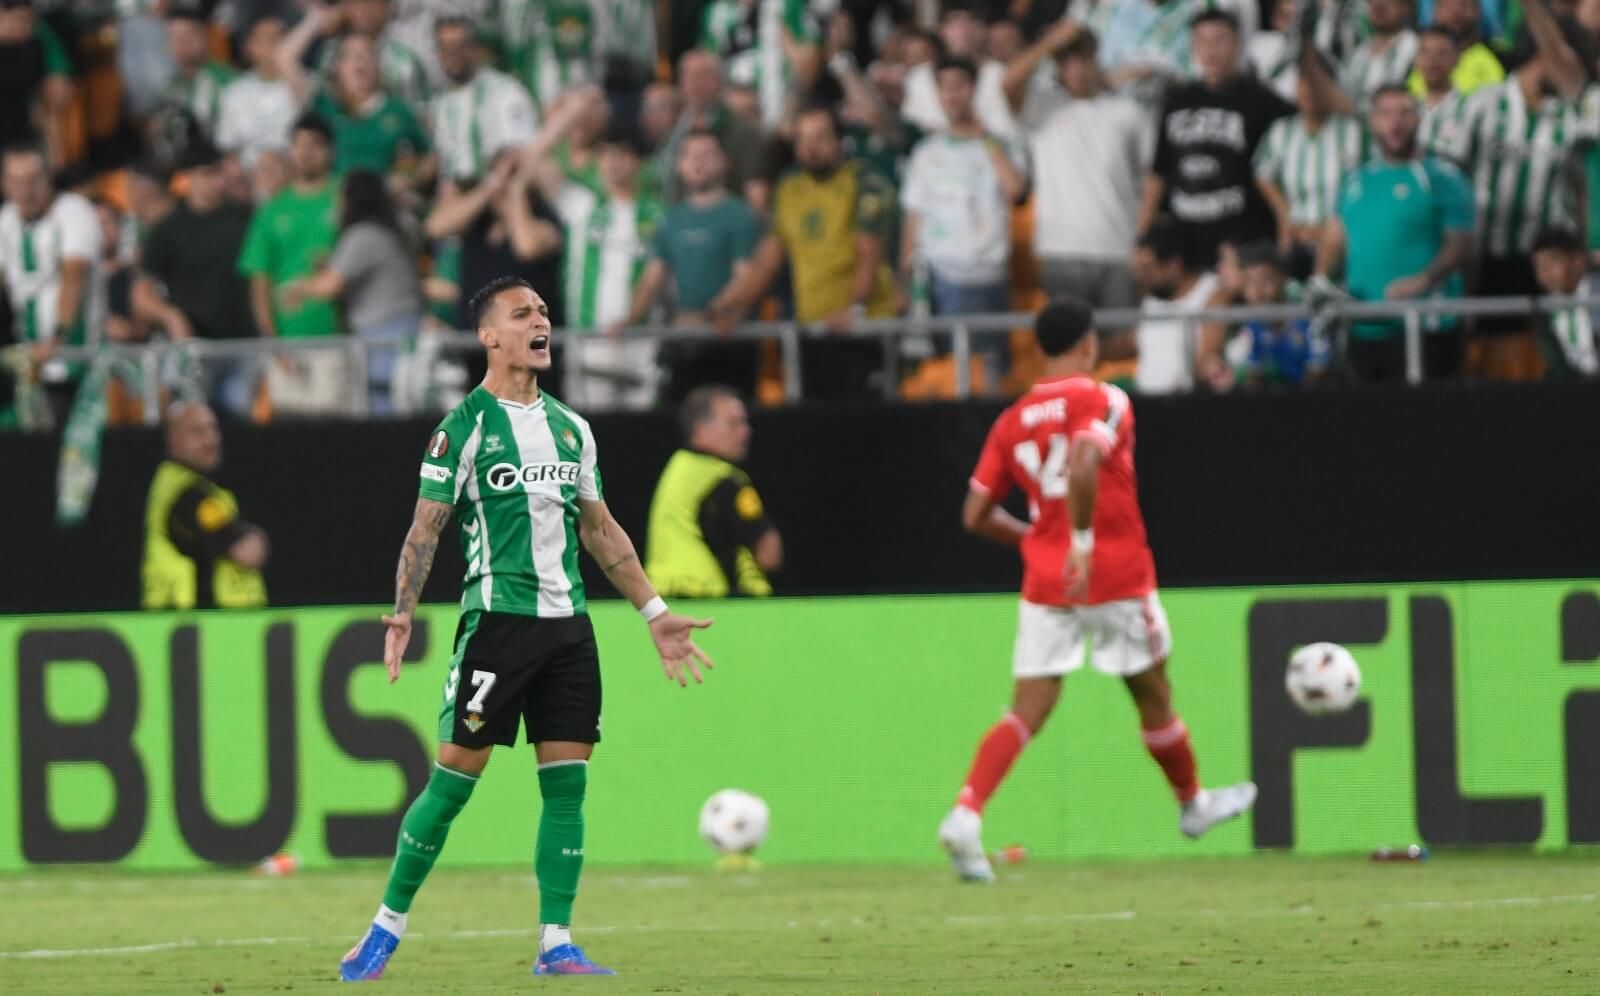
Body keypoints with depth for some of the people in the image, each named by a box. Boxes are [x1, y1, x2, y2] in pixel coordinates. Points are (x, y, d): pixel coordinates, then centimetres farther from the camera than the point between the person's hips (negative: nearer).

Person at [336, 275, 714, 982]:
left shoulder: (570, 427, 15)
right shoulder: (464, 426, -3)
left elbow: (600, 529, 22)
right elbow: (425, 530, -3)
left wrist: (654, 613, 20)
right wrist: (402, 612, -14)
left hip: (568, 623, 6)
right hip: (497, 619, -6)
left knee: (567, 782, 1)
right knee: (454, 776, -6)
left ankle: (556, 945, 4)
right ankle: (387, 927, 5)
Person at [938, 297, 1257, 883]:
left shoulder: (1012, 421, 9)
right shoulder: (1104, 402, -7)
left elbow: (977, 516, 10)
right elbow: (1083, 463, -27)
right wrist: (1082, 542, -26)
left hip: (1043, 582, 4)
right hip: (1117, 576, -4)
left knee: (1028, 710, -1)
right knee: (1152, 693, 17)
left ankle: (965, 815, -21)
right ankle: (1193, 804, 37)